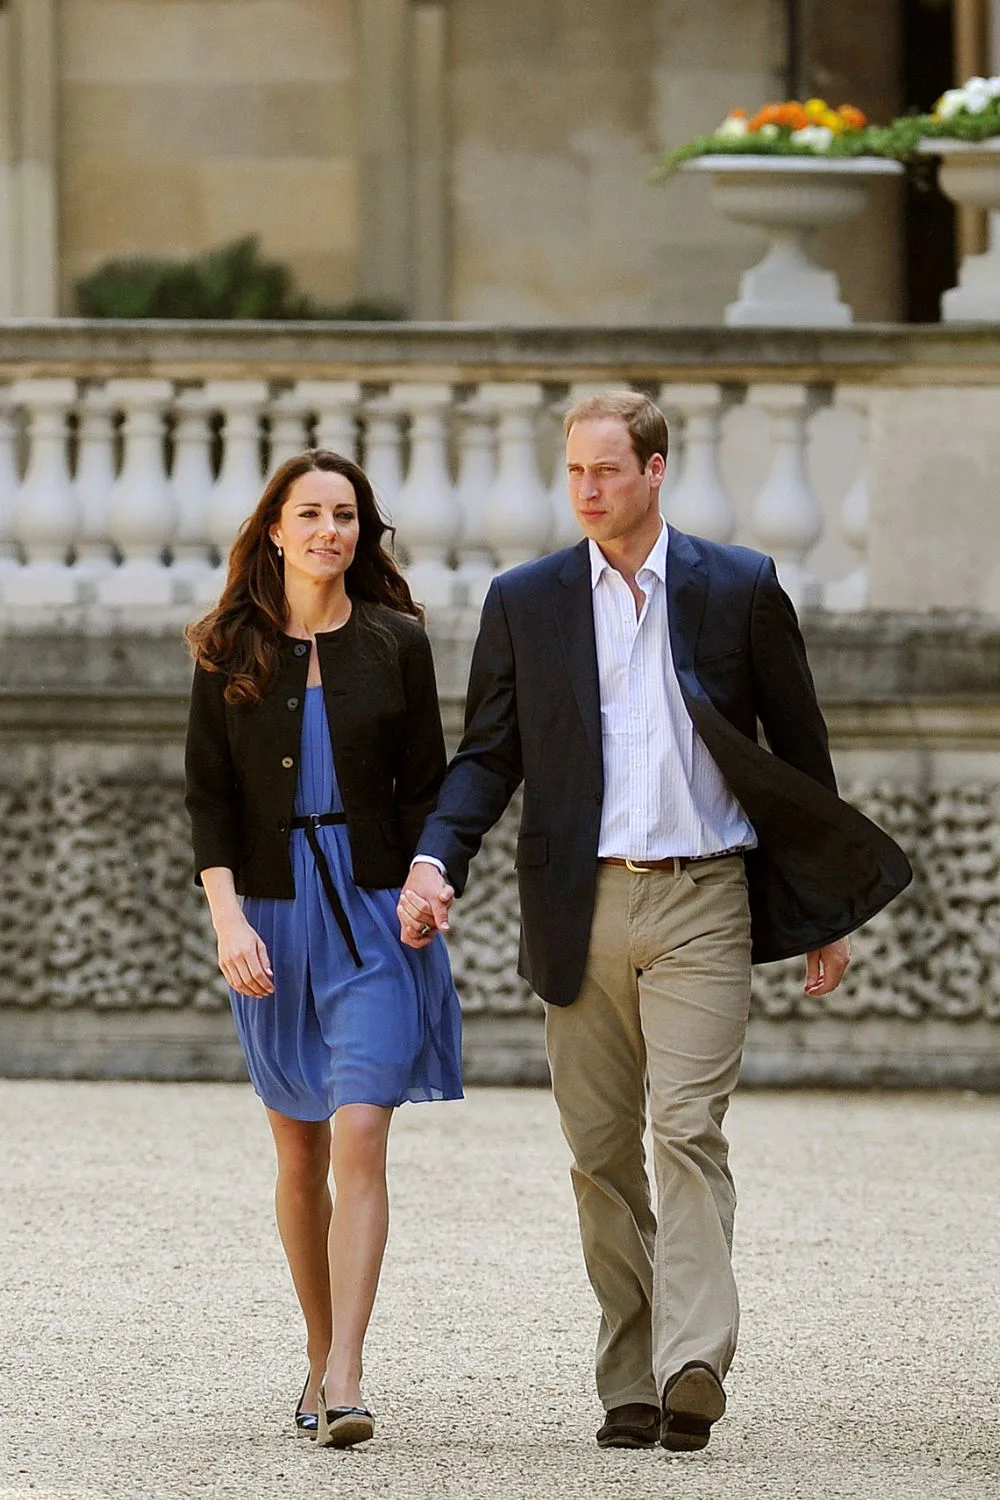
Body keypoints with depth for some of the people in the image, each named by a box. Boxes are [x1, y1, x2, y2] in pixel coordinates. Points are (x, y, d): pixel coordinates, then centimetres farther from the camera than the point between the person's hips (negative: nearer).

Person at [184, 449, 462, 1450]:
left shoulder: (395, 644, 3)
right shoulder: (230, 654, 4)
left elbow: (425, 789, 5)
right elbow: (208, 798, 2)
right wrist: (227, 916, -10)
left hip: (373, 915, -2)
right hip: (270, 913, 2)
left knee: (359, 1141, -13)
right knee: (299, 1155, 9)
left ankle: (344, 1384, -19)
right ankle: (320, 1355, 23)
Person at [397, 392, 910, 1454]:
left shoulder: (740, 590, 4)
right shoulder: (524, 602, 8)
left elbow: (798, 750, 9)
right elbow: (489, 754, 7)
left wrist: (826, 911, 10)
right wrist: (435, 860, -12)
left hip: (701, 900, -3)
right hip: (582, 910, 3)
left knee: (687, 1129, -16)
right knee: (600, 1153, 5)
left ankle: (693, 1367, -26)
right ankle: (630, 1387, 11)